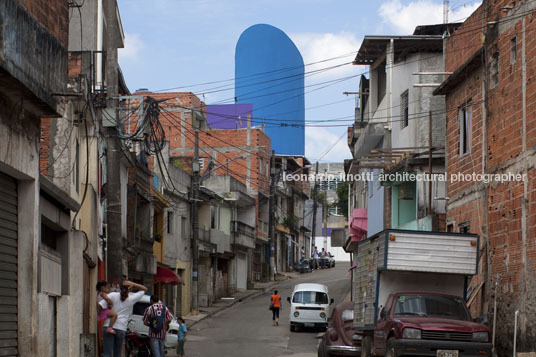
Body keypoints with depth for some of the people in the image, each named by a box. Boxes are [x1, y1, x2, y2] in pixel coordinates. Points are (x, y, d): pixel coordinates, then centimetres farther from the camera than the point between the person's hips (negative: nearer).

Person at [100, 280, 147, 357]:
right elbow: (144, 289, 15)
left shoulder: (113, 295, 1)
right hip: (121, 329, 1)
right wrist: (133, 284, 2)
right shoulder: (131, 299, 3)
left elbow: (100, 306, -9)